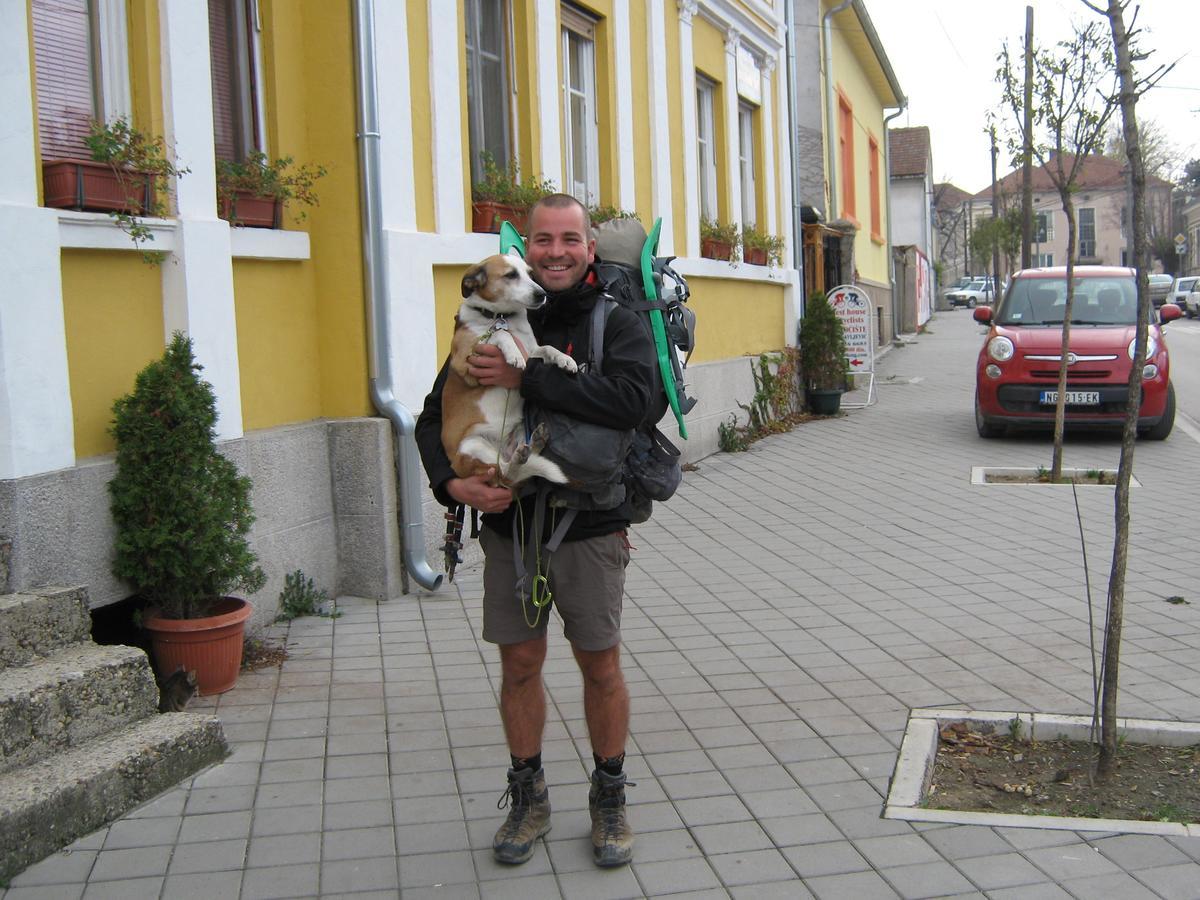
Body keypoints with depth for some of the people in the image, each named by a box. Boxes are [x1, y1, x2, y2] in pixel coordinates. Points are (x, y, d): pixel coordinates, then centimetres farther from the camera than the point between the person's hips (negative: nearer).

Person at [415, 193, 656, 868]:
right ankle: (528, 798, 29)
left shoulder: (620, 324, -6)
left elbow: (630, 399, -27)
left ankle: (610, 799, 27)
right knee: (520, 665, 11)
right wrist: (451, 482, -14)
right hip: (508, 527, 3)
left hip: (590, 529, -3)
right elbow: (436, 418, 6)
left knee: (601, 666, 8)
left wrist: (525, 378, -27)